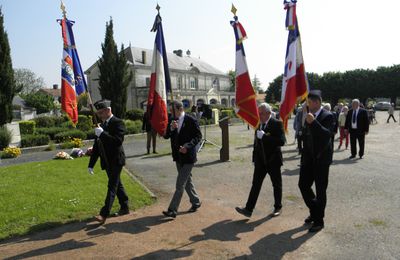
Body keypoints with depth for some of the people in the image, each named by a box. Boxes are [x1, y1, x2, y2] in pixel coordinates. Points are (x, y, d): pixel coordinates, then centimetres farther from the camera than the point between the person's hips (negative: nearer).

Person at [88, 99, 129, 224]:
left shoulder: (117, 123, -13)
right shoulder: (102, 125, 11)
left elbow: (118, 141, -26)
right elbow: (97, 145, 14)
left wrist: (102, 133, -26)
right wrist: (91, 164, 13)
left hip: (115, 161, -8)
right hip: (107, 162, 8)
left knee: (112, 187, -5)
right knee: (117, 185, 16)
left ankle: (104, 214, -3)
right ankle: (125, 208, 29)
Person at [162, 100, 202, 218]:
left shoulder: (191, 120, -12)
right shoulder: (172, 121, 6)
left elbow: (198, 136, -10)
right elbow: (166, 136, 3)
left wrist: (187, 146, -24)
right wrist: (171, 128, -17)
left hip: (188, 156, -7)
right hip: (178, 156, 7)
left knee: (180, 184, -6)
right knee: (187, 181, 18)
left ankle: (172, 210, -1)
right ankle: (196, 202, 35)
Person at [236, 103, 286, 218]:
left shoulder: (277, 124, -14)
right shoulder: (258, 124, 5)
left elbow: (281, 141, -26)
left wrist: (264, 136, -29)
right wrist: (255, 156, 17)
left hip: (273, 160, -5)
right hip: (260, 161, 5)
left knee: (277, 185, 12)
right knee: (256, 185, 3)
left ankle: (278, 207, 29)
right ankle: (248, 209, 4)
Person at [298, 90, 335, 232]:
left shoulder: (327, 116, -12)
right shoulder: (308, 116, 8)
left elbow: (327, 134, -28)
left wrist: (313, 122, -36)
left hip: (321, 159, -6)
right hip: (309, 158, 6)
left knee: (320, 190, 3)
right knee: (303, 185, 9)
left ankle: (319, 221, 18)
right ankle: (314, 211, 32)